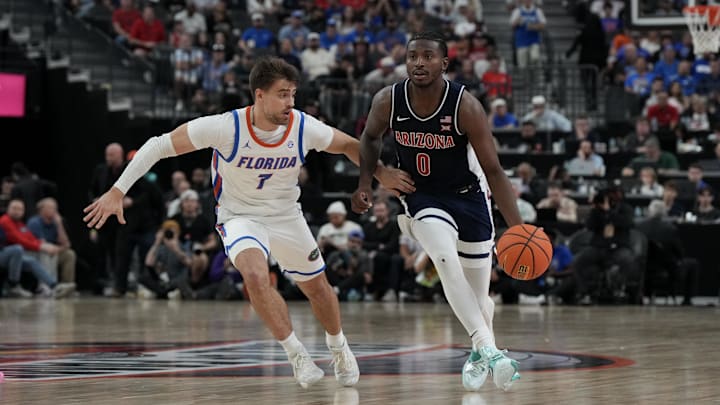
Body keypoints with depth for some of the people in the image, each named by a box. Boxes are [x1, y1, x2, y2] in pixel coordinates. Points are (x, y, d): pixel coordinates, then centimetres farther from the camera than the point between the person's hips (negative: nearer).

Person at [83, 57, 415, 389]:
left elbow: (349, 145, 2)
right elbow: (159, 146, -23)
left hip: (286, 216, 4)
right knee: (256, 275, -32)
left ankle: (338, 347, 46)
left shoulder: (304, 128, -20)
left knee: (317, 287, 16)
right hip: (240, 216, -3)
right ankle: (296, 353, -15)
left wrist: (380, 174, -5)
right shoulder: (226, 127, -29)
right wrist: (117, 192, -26)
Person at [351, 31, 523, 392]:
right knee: (447, 263, -29)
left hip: (468, 196, -1)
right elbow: (371, 137, 8)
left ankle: (479, 352, 40)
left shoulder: (465, 106, -24)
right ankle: (488, 351, -30)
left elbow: (493, 170, -20)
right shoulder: (388, 101, -17)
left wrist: (518, 229, -26)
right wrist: (365, 182, -5)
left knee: (478, 297, 9)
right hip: (421, 197, 1)